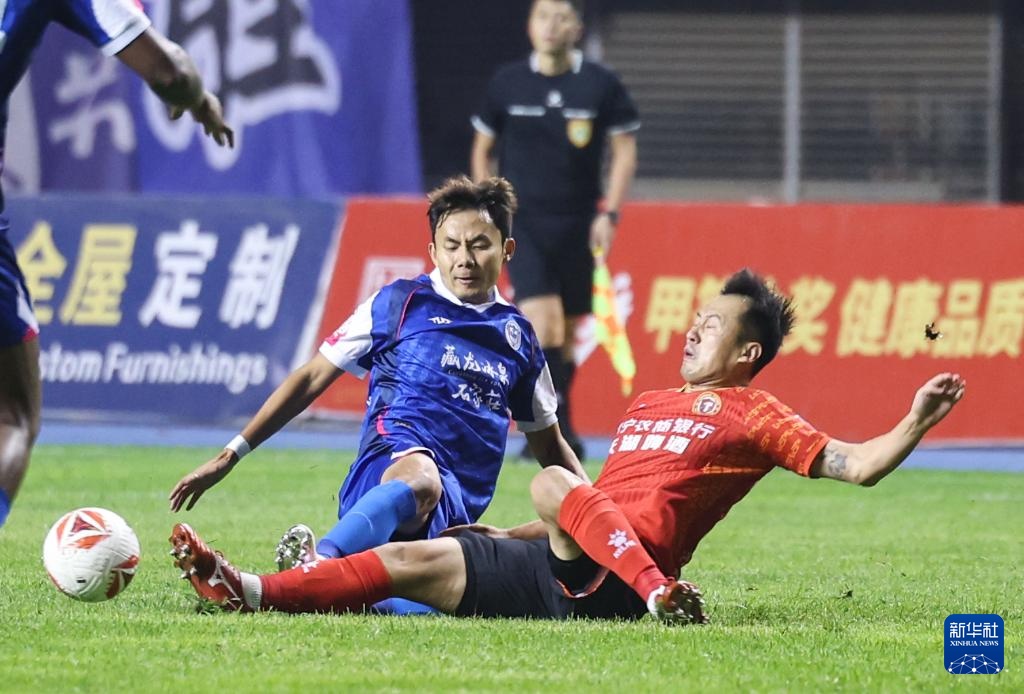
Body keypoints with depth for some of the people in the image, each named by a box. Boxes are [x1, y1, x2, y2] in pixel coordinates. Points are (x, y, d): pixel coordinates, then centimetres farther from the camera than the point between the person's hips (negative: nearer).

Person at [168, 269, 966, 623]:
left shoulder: (751, 417, 3)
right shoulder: (647, 404, 27)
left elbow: (855, 465, -6)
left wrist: (916, 422, -20)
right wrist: (510, 536, 28)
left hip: (610, 583, -8)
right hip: (559, 575, 8)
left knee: (552, 480, -29)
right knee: (415, 560, 0)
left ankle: (662, 592, -41)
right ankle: (252, 591, -5)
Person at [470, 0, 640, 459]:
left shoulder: (601, 85, -1)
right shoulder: (506, 85, 2)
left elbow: (625, 151, 3)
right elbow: (482, 150, 14)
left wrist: (609, 214, -6)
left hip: (577, 226, 1)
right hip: (522, 220, -1)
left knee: (565, 334, 6)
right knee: (541, 319, -18)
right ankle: (558, 431, -18)